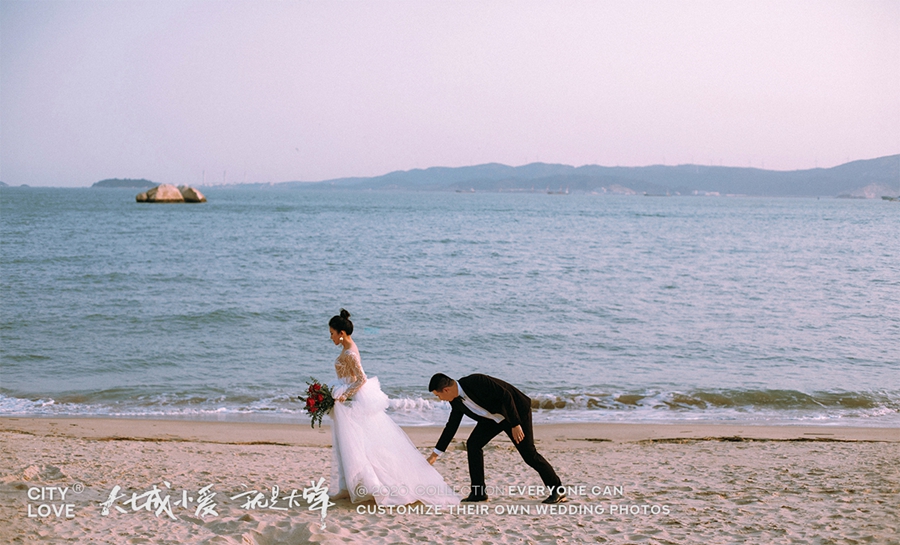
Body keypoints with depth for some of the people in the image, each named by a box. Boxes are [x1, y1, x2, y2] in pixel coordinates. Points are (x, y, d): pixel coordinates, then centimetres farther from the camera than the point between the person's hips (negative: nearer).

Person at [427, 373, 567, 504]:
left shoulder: (476, 382, -30)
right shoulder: (456, 401, -4)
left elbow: (505, 396, -29)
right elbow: (451, 426, 8)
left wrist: (515, 425, -28)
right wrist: (435, 454, 11)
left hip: (516, 411, -8)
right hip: (493, 417, 8)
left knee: (528, 453, -9)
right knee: (473, 444, -5)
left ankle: (558, 489, 4)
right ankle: (478, 492, 1)